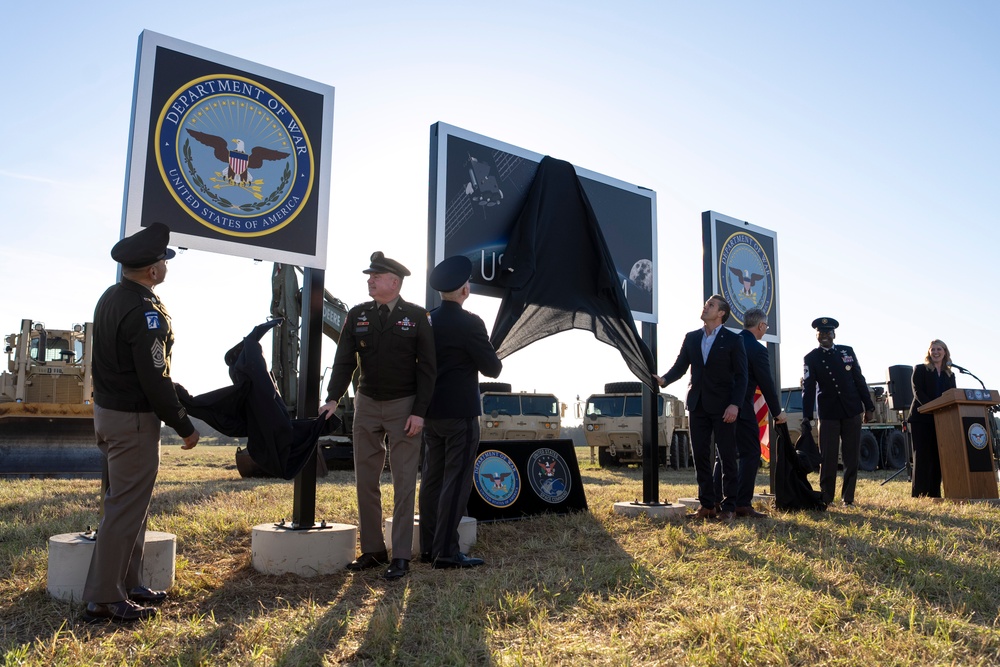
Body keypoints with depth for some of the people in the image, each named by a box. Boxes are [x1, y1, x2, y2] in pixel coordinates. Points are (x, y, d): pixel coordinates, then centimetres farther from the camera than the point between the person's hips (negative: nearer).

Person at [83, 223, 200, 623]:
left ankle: (127, 584, 26)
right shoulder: (144, 311, -21)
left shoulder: (110, 298, 8)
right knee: (126, 508, -2)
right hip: (132, 420, -10)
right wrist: (184, 427, -14)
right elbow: (154, 380, -22)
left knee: (130, 503, 18)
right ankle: (103, 599, 5)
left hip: (107, 410, 10)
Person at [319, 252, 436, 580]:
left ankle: (401, 556, 5)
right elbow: (344, 361, 0)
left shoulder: (417, 316, -5)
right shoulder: (357, 315, 3)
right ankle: (372, 550, 20)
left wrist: (419, 412, -12)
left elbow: (426, 367, -6)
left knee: (404, 482, -1)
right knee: (365, 481, 8)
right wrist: (333, 398, -15)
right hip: (367, 405, 4)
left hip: (404, 407, -4)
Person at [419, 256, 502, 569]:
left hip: (431, 411, 7)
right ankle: (446, 551, -2)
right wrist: (494, 360, 10)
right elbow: (492, 368, -10)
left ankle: (428, 546, 18)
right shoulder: (469, 323, -14)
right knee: (456, 481, -3)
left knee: (432, 478, 12)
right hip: (460, 413, -7)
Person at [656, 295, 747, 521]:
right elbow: (680, 367, 9)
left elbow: (741, 376, -4)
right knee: (700, 456, 6)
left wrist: (735, 404, -15)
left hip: (722, 407, -4)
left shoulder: (732, 340, -1)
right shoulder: (691, 338, 11)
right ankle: (706, 504, 14)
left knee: (727, 457, 1)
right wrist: (664, 379, -10)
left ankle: (728, 506, 8)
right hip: (698, 405, 4)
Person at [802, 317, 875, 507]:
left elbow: (859, 380, 10)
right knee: (828, 457, -2)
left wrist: (869, 406, 7)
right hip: (828, 413, -2)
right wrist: (806, 418, -15)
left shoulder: (847, 351, 8)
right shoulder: (811, 358, 0)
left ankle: (848, 497, 14)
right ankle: (826, 498, 9)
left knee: (852, 456, 5)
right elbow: (808, 389, -8)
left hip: (852, 412, 2)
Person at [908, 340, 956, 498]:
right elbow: (918, 392, -8)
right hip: (922, 418, -5)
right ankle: (919, 494, -4)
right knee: (923, 456, -5)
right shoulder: (920, 369, 5)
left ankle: (934, 493, 11)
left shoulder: (949, 375, 19)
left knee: (938, 456, 5)